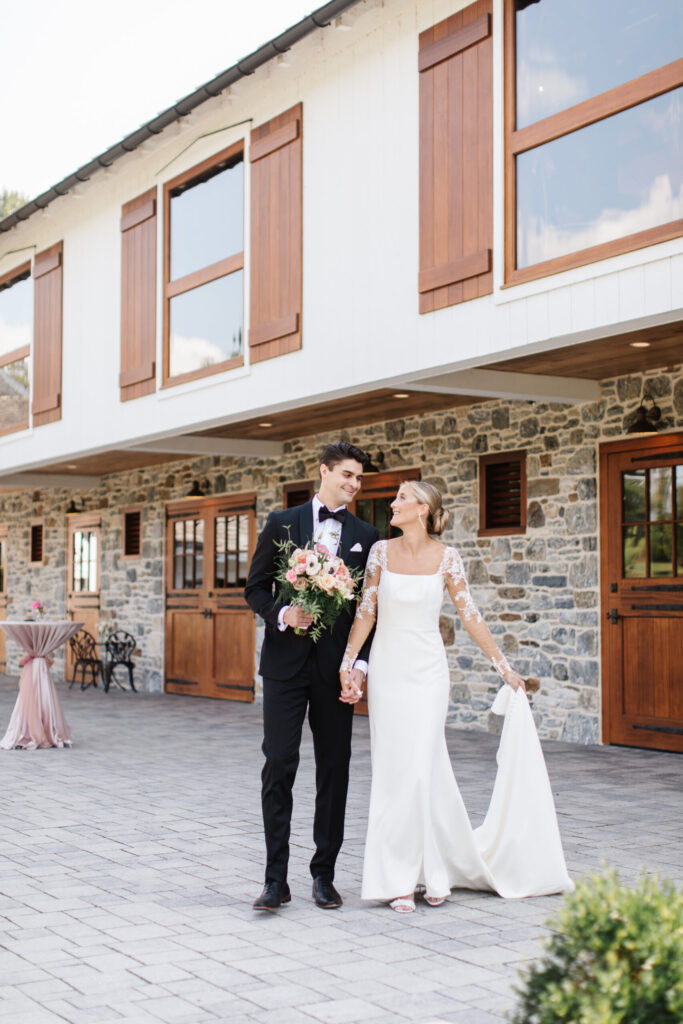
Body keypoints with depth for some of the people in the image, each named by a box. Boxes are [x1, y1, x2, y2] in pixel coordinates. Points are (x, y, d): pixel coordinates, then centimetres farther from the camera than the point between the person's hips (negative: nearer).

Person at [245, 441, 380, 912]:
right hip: (286, 660, -1)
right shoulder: (283, 523, 6)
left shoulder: (366, 536, 8)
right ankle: (276, 879, 1)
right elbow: (256, 587, 6)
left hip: (336, 666, 2)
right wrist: (282, 614, -14)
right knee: (279, 766, -5)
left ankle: (324, 873, 17)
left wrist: (362, 662, -5)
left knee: (335, 770, 6)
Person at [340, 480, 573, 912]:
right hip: (387, 669, 2)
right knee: (394, 770, 2)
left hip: (427, 673, -2)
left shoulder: (446, 558, -3)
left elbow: (471, 616, 1)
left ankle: (433, 870, 12)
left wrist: (504, 666, 1)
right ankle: (399, 877, 12)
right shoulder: (382, 551, 1)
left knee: (421, 768, -6)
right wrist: (347, 663, -5)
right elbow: (366, 611, 2)